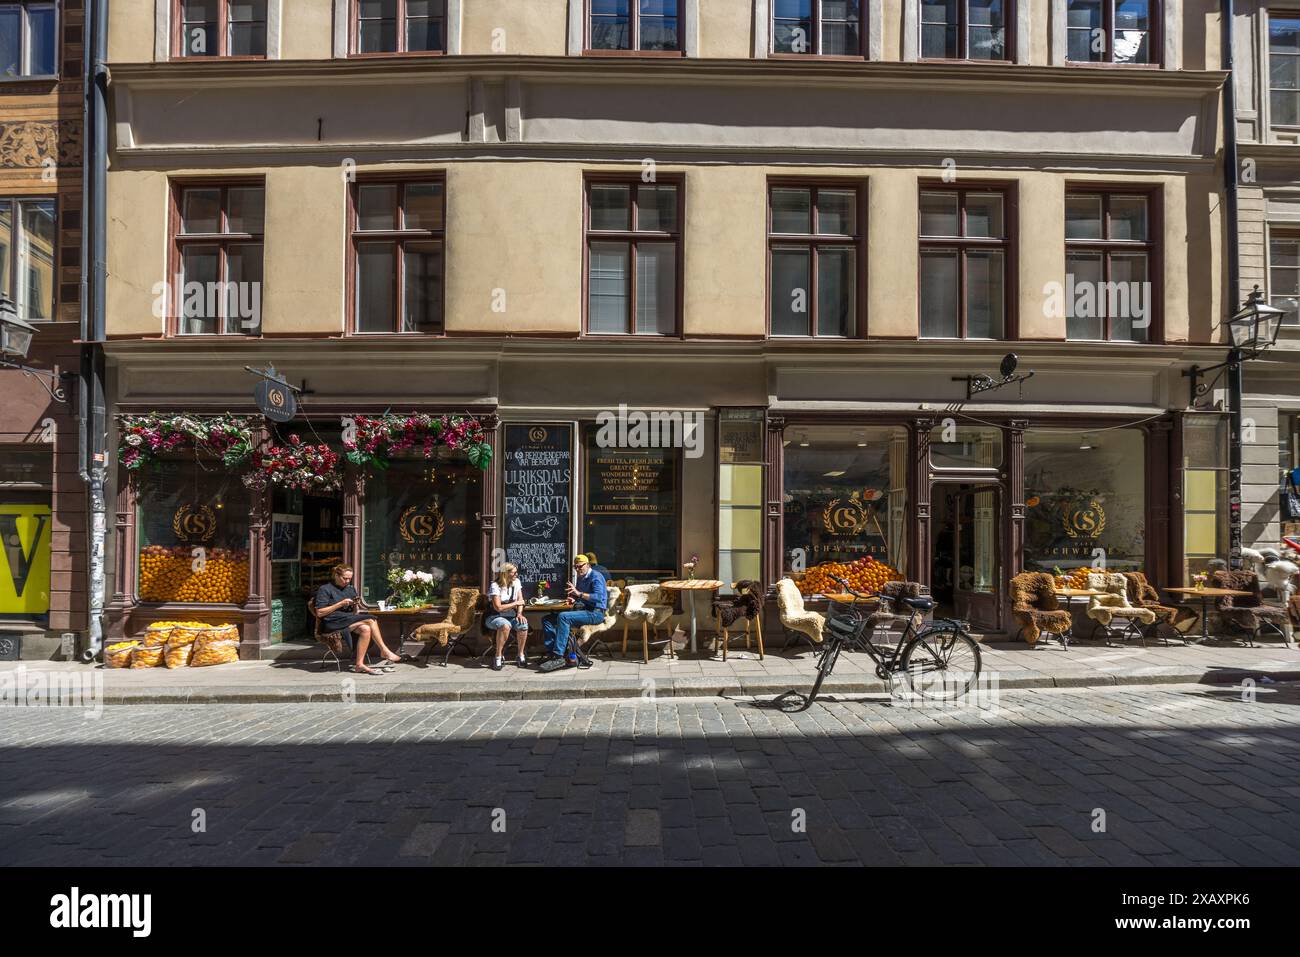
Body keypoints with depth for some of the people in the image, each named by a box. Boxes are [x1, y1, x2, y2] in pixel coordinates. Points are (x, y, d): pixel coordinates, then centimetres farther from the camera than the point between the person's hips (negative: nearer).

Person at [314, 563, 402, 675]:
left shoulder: (350, 589, 21)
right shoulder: (324, 589, 2)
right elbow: (319, 613, -9)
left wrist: (356, 605, -2)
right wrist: (340, 604, -13)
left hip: (349, 619, 7)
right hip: (333, 623, -7)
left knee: (365, 629, -28)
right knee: (370, 620, -24)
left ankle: (359, 664, -29)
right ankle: (385, 651, -20)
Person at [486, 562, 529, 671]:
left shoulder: (516, 582, 7)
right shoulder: (495, 586, -13)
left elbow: (520, 600, 8)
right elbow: (498, 607, -19)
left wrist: (519, 614, -10)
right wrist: (515, 603, -10)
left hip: (511, 616, 5)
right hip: (495, 617, -5)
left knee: (523, 624, -28)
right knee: (505, 625, -39)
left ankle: (521, 655, -10)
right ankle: (498, 658, -27)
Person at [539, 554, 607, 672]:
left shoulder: (595, 577, -7)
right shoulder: (580, 578, 21)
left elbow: (598, 597, -22)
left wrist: (579, 593, -30)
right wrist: (573, 600, 8)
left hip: (595, 613, -9)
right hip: (582, 611, 10)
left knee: (563, 617, -32)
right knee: (548, 620, -2)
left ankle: (558, 657, -34)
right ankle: (553, 652, -17)